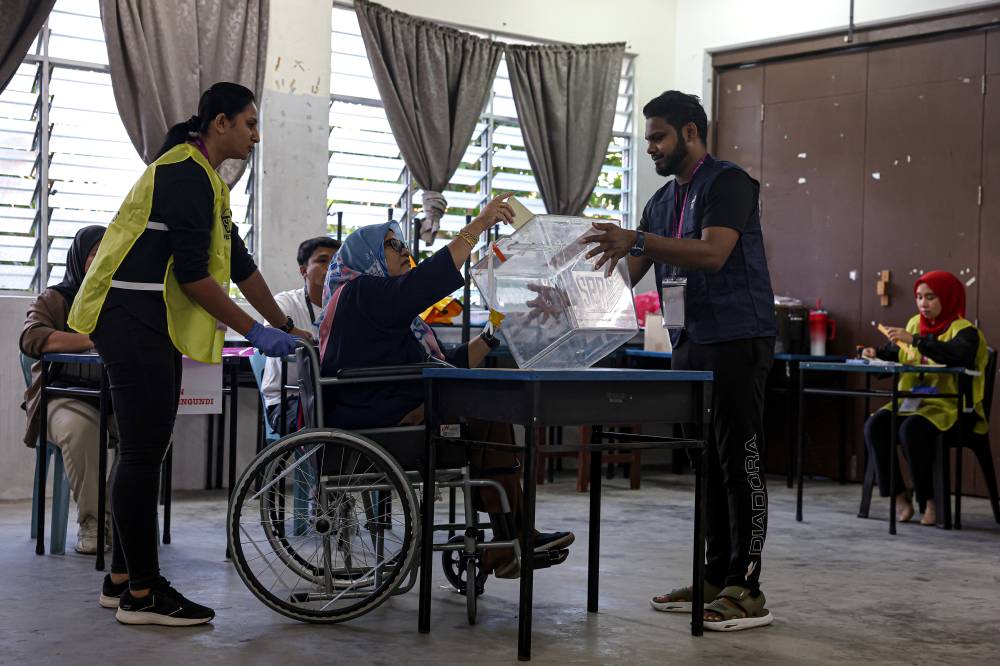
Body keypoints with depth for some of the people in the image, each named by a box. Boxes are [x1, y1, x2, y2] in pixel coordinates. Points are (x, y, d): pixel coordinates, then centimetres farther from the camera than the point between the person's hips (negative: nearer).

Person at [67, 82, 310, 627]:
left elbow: (238, 264, 22)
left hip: (149, 326, 11)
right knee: (143, 453, -7)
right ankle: (142, 594, -2)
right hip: (134, 321, -11)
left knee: (142, 451, 11)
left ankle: (122, 580, 18)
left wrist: (285, 326, 22)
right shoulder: (186, 174, -13)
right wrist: (255, 332, -14)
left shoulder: (200, 177, 20)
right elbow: (192, 275, -19)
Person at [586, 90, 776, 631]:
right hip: (689, 345, 9)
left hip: (736, 343, -8)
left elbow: (712, 253, -25)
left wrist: (637, 240, -32)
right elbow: (626, 275, 16)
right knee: (706, 464, 10)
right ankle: (715, 579, 18)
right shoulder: (663, 201, 17)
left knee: (739, 463, -7)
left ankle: (746, 591, -5)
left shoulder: (728, 182, -8)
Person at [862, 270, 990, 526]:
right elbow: (896, 355, 21)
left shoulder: (964, 330, -6)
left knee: (911, 429, -34)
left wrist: (915, 340, -33)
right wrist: (877, 354, -2)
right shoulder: (915, 323, 14)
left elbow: (959, 355, -29)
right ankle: (900, 498, -16)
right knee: (874, 424, -21)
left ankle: (930, 501, -19)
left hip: (950, 406, -6)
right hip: (913, 401, 6)